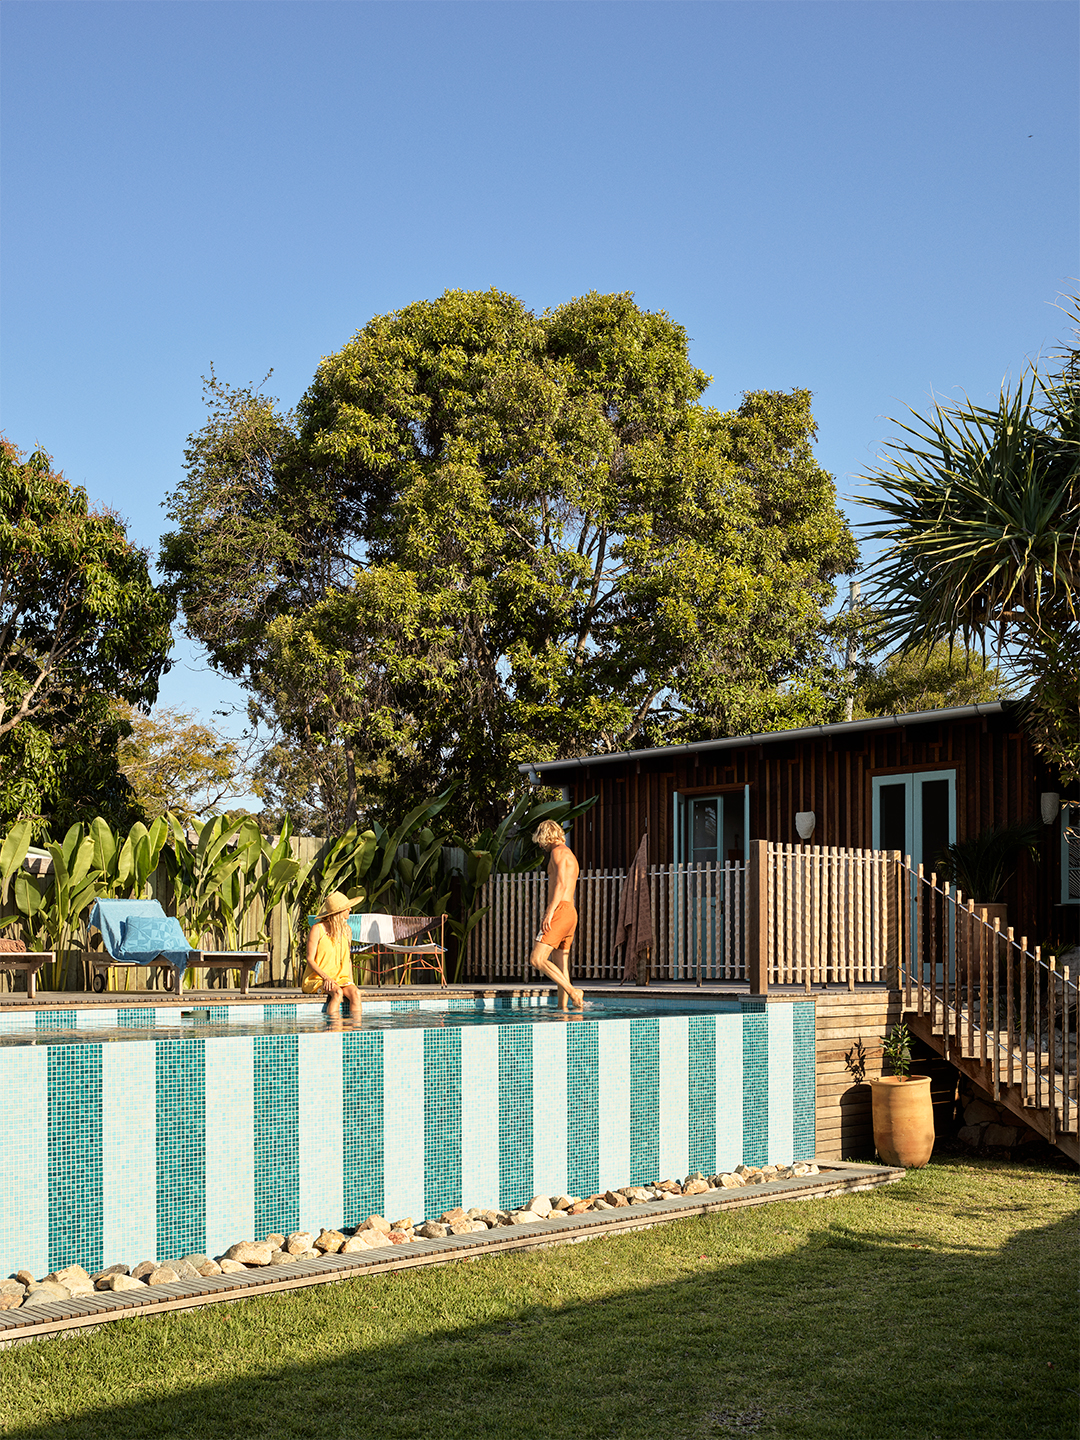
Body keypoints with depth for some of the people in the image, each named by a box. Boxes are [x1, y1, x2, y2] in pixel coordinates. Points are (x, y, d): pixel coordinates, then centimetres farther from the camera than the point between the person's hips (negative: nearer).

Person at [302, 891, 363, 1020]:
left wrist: (351, 981, 4)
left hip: (341, 979, 5)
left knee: (355, 993, -27)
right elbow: (310, 959, -8)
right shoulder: (318, 929, -6)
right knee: (337, 993, -35)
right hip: (317, 979, -5)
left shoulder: (347, 930, 12)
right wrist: (326, 977, -22)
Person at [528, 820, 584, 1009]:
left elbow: (561, 884, -17)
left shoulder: (558, 851, -5)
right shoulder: (570, 855, 26)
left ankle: (573, 992, -21)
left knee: (536, 959, -16)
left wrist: (549, 913, -22)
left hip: (560, 912, -10)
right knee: (561, 969, 8)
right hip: (571, 914, 10)